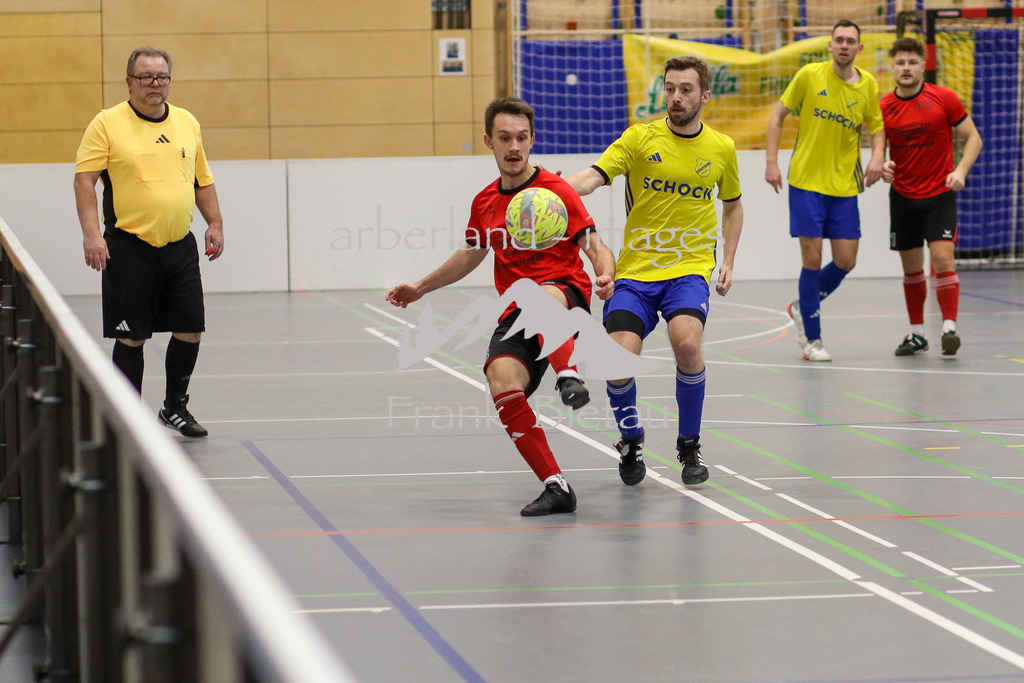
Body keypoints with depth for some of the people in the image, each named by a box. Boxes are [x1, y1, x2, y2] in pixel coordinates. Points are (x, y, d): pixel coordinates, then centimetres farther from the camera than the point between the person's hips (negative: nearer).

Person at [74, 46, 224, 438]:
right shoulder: (107, 123, -4)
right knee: (131, 336, -1)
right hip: (129, 247, -4)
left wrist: (214, 223, 11)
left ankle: (175, 408, 22)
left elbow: (202, 180, 20)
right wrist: (91, 233, -17)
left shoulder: (187, 123, 11)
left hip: (180, 246, 5)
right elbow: (84, 179, -8)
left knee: (190, 329, 4)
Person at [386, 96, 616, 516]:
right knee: (502, 381, -24)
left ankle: (568, 377, -58)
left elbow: (597, 249, -6)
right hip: (515, 314, 4)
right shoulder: (485, 203, 14)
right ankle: (556, 488, -19)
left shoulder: (555, 191, -2)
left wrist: (605, 277, -28)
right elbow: (471, 255, 33)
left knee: (540, 296, -41)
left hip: (566, 293, -4)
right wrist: (421, 288, 34)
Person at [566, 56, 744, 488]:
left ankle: (689, 446, -3)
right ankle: (630, 444, 15)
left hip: (690, 267, 0)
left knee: (686, 343, -28)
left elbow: (732, 205, 24)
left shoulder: (722, 148, 7)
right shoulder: (640, 139, -2)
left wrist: (728, 260, 13)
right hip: (635, 270, 0)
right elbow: (594, 176, -16)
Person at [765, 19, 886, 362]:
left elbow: (876, 125, 12)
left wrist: (877, 155, -9)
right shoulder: (809, 75, -6)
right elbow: (777, 115, 1)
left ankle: (802, 308, 29)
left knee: (846, 261, 1)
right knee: (812, 259, -6)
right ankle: (812, 339, 7)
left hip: (844, 186, 3)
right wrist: (772, 162, -7)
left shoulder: (868, 85, 1)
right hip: (806, 182, -3)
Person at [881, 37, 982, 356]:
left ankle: (949, 328, -14)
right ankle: (917, 332, 17)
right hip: (902, 196, 3)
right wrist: (882, 166, -11)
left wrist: (961, 170, -16)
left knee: (942, 259, -16)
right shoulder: (884, 108, 0)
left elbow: (973, 137, -1)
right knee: (912, 267, 8)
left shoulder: (944, 98, -7)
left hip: (939, 195, -3)